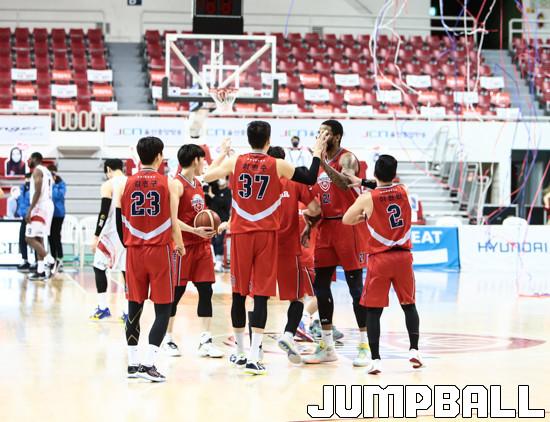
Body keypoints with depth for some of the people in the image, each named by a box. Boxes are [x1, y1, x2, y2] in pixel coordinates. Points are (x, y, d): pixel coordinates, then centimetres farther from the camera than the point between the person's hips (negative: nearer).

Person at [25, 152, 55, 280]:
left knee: (30, 238, -9)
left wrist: (29, 210, -23)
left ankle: (49, 259, -22)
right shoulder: (46, 172, 20)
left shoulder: (37, 170, -9)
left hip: (40, 207, -10)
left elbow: (38, 191, -20)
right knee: (38, 238, 11)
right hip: (48, 206, 10)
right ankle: (41, 271, 8)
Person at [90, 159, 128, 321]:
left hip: (112, 232, -4)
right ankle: (128, 312, -2)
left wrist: (96, 236, -7)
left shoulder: (108, 185, -6)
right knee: (128, 270, 4)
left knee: (99, 267, 11)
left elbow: (104, 213, -11)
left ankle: (103, 308, 8)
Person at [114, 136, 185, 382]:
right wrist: (179, 246, 12)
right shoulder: (168, 184, -4)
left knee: (134, 307, 11)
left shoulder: (125, 184, 3)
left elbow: (119, 221, 4)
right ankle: (148, 363, -9)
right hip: (160, 251, -3)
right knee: (163, 309, 2)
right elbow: (173, 222, -4)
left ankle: (133, 363, 14)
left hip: (134, 251, 3)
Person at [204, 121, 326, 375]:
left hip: (240, 234, 2)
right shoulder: (278, 166, -4)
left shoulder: (235, 162, -1)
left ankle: (240, 353, 23)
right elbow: (310, 179, 4)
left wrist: (222, 153, 28)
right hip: (266, 234, -2)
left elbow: (207, 177, 14)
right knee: (261, 294, -2)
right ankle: (253, 358, -9)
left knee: (239, 292, 13)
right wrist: (317, 153, 19)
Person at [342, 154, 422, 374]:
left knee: (373, 310, 1)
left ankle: (375, 359, -5)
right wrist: (361, 181, 27)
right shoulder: (403, 191, 2)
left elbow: (346, 220, 4)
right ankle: (414, 350, 12)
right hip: (403, 257, 3)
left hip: (379, 259, -3)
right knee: (409, 304, 18)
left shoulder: (367, 198, -8)